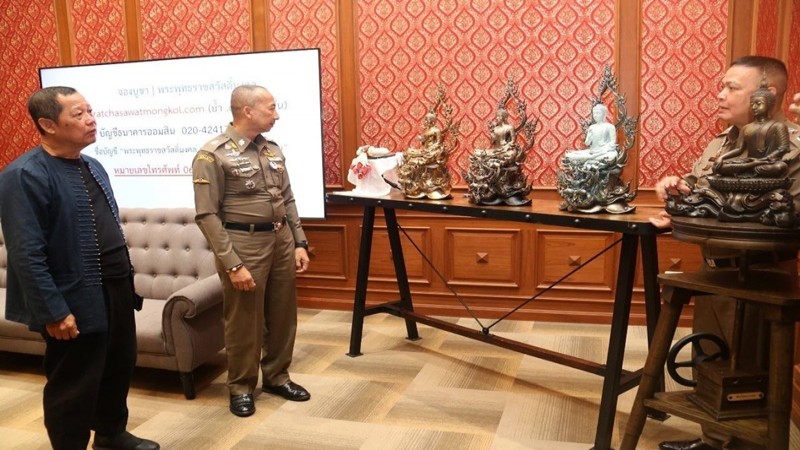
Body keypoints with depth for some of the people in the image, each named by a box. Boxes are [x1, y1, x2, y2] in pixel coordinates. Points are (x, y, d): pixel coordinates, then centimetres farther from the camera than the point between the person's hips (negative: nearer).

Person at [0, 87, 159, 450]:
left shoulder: (93, 167, 10)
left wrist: (125, 281, 15)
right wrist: (54, 312, -22)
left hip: (117, 292, 9)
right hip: (76, 302, -9)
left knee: (120, 369, 22)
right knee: (73, 388, 8)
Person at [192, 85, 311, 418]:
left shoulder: (273, 150, 10)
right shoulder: (213, 155, -11)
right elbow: (207, 215, -14)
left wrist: (299, 243, 8)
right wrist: (232, 263, -18)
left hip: (282, 240, 6)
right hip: (244, 244, -6)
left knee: (283, 316, 14)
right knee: (244, 322, 6)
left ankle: (277, 376, 34)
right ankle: (241, 387, 26)